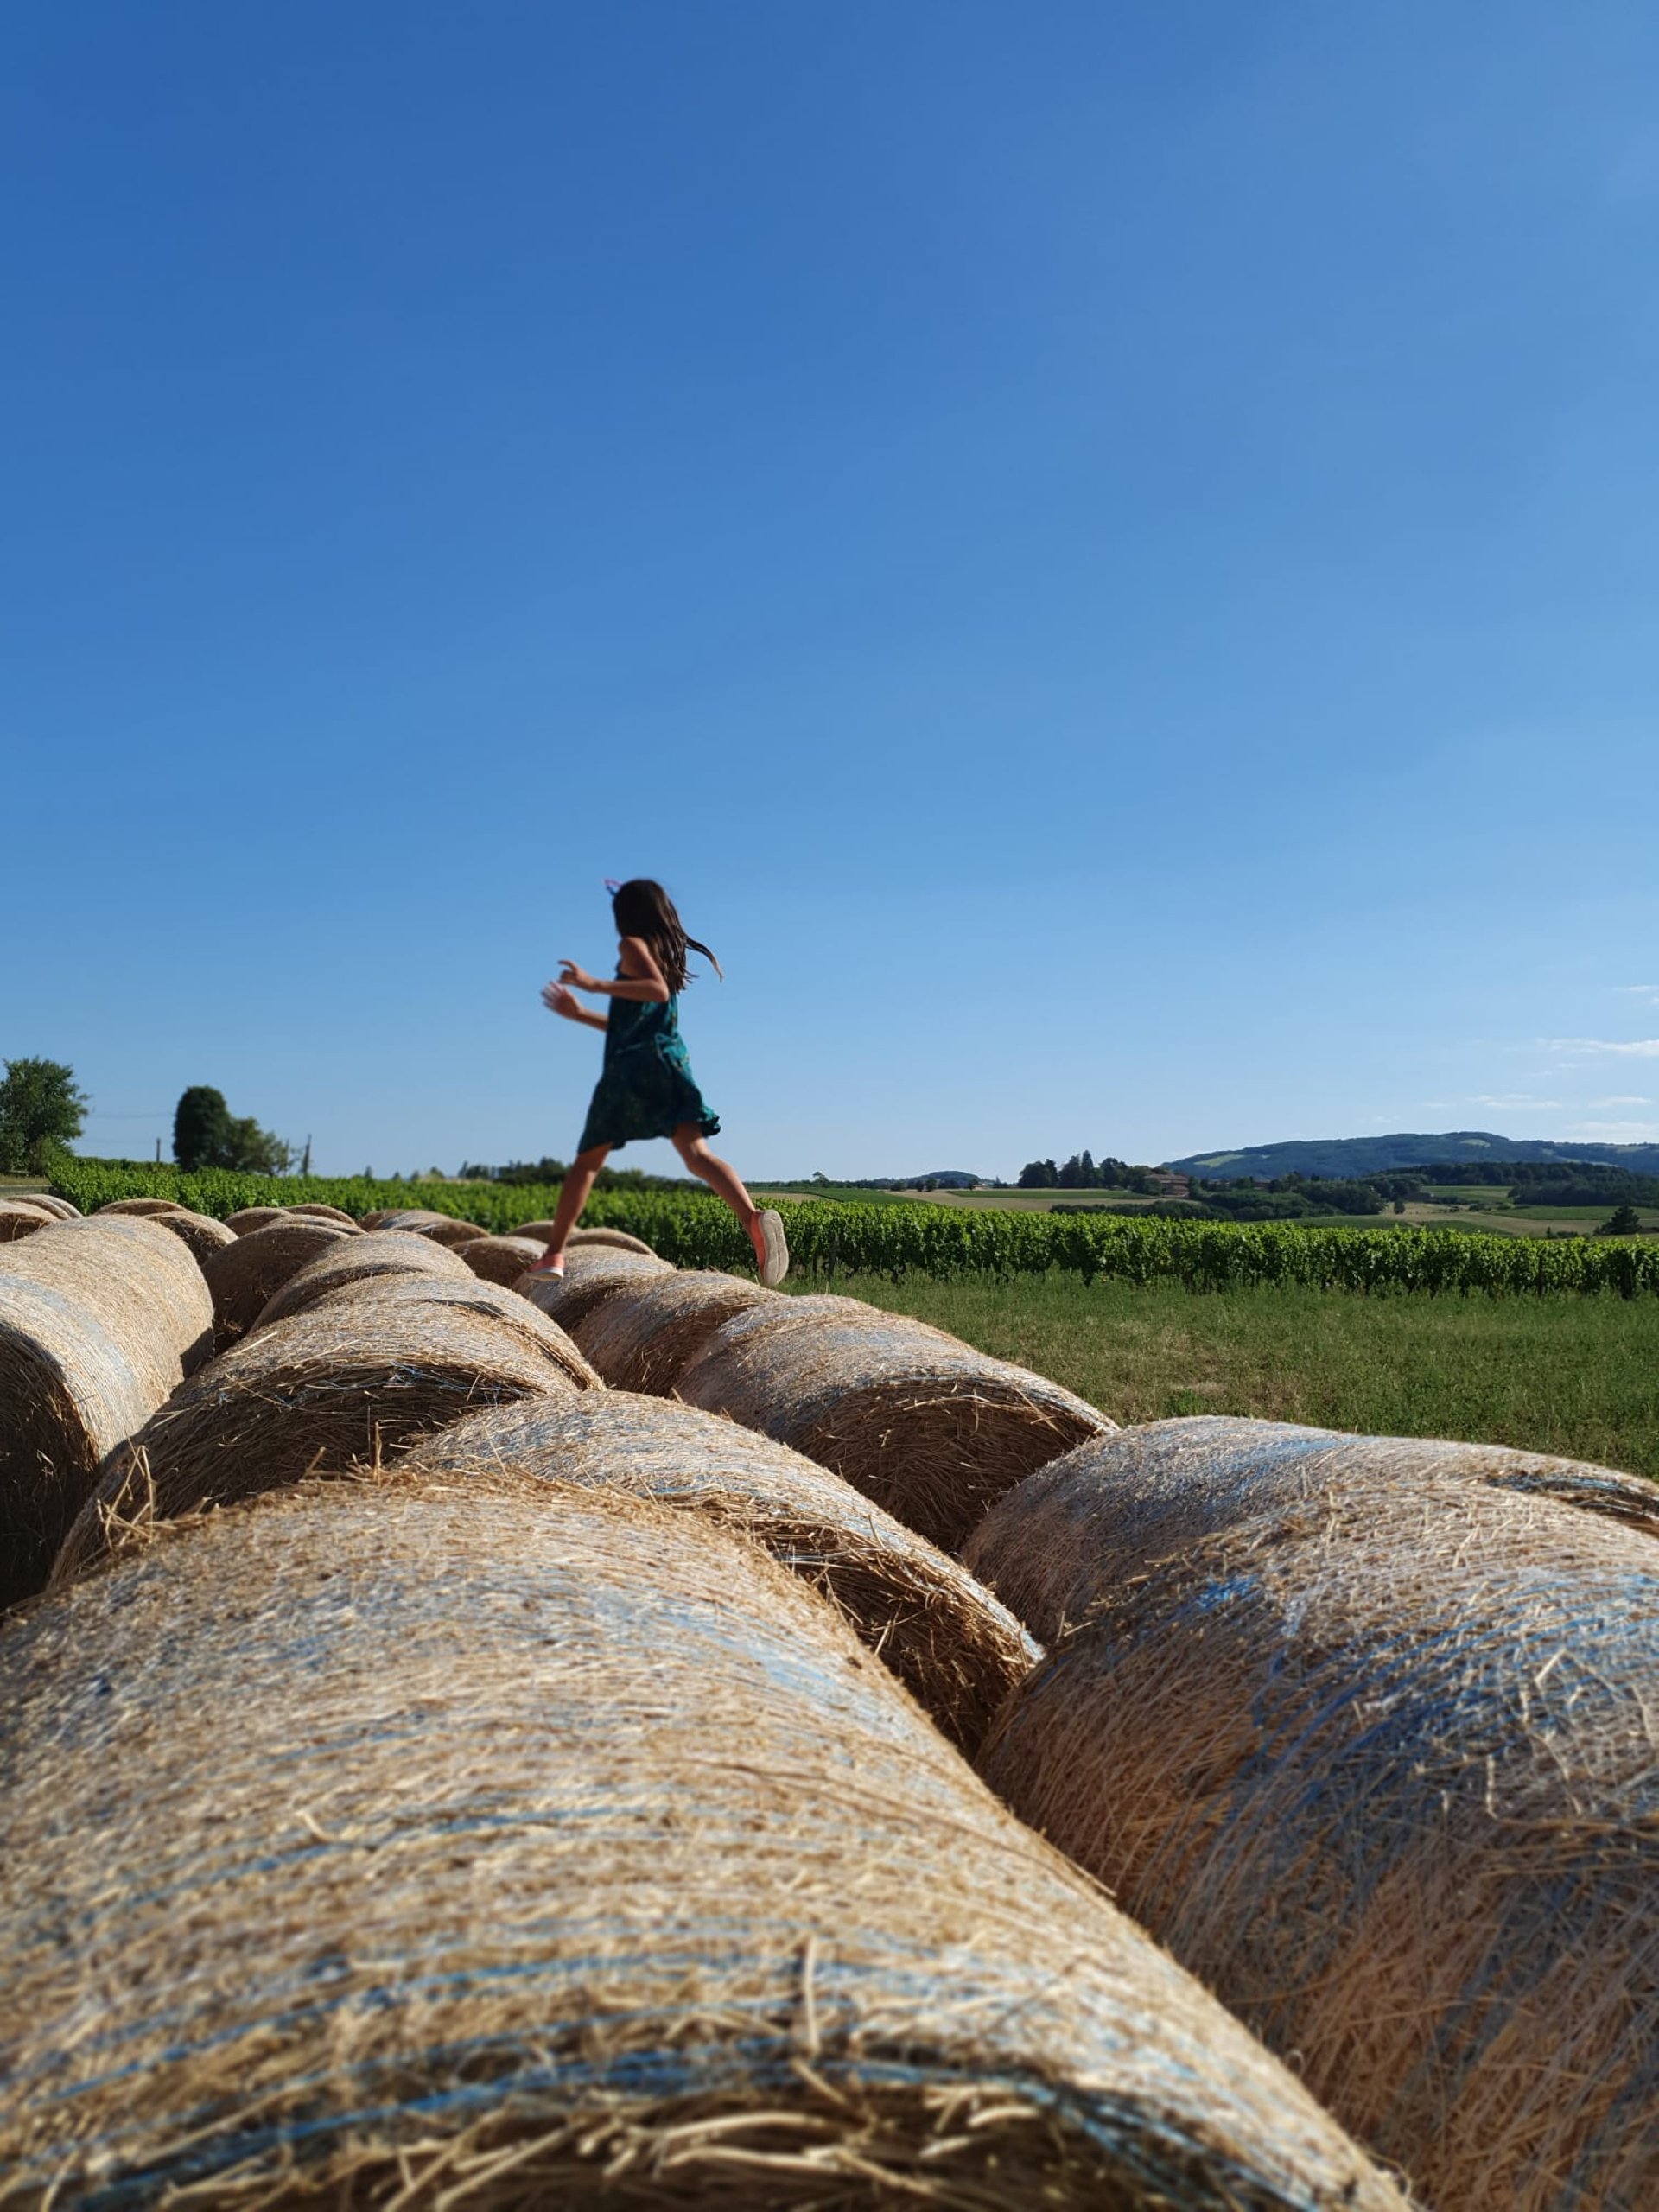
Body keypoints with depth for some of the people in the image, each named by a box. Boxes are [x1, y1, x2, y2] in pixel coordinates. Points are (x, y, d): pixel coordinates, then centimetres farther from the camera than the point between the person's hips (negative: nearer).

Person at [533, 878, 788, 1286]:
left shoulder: (634, 945, 3)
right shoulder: (669, 953, 26)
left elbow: (658, 990, -18)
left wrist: (595, 985, -20)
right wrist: (579, 1014, 39)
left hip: (629, 1069, -5)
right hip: (670, 1061, 5)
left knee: (586, 1161, 12)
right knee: (696, 1152, -15)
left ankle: (553, 1255, 19)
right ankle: (754, 1217, -41)